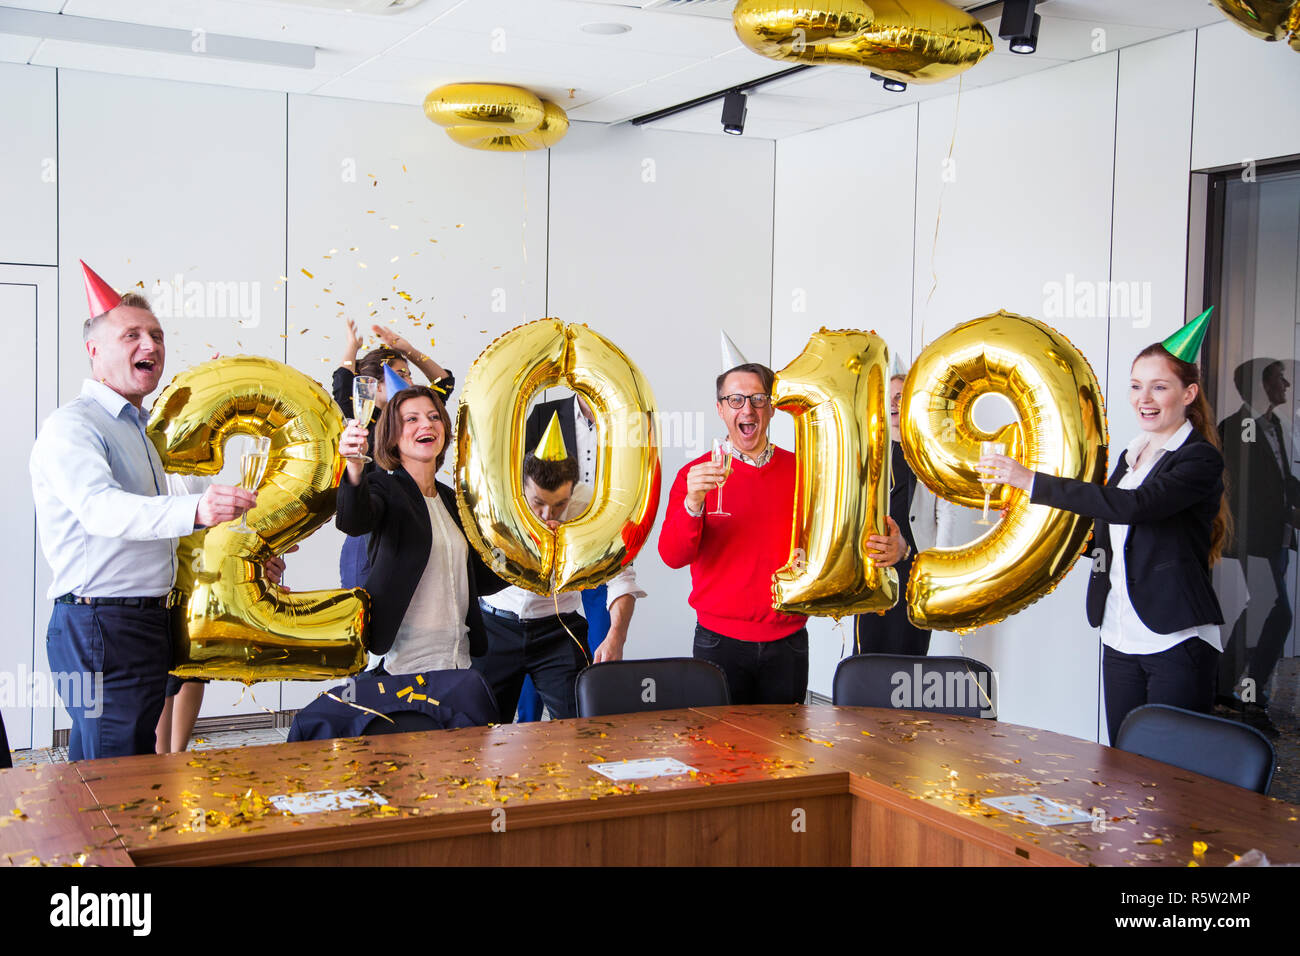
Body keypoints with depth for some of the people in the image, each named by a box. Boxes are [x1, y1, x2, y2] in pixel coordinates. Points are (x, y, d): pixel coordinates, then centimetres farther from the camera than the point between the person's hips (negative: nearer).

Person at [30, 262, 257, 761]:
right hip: (100, 625, -9)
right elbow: (101, 508, -31)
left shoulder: (136, 430, 21)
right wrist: (194, 510, -48)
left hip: (145, 623, 10)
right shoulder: (72, 425, -11)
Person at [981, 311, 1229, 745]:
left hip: (1177, 644, -7)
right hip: (1121, 639, 7)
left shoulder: (1200, 459, -10)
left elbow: (1133, 506, -27)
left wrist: (1032, 481, -29)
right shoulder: (1131, 455, 15)